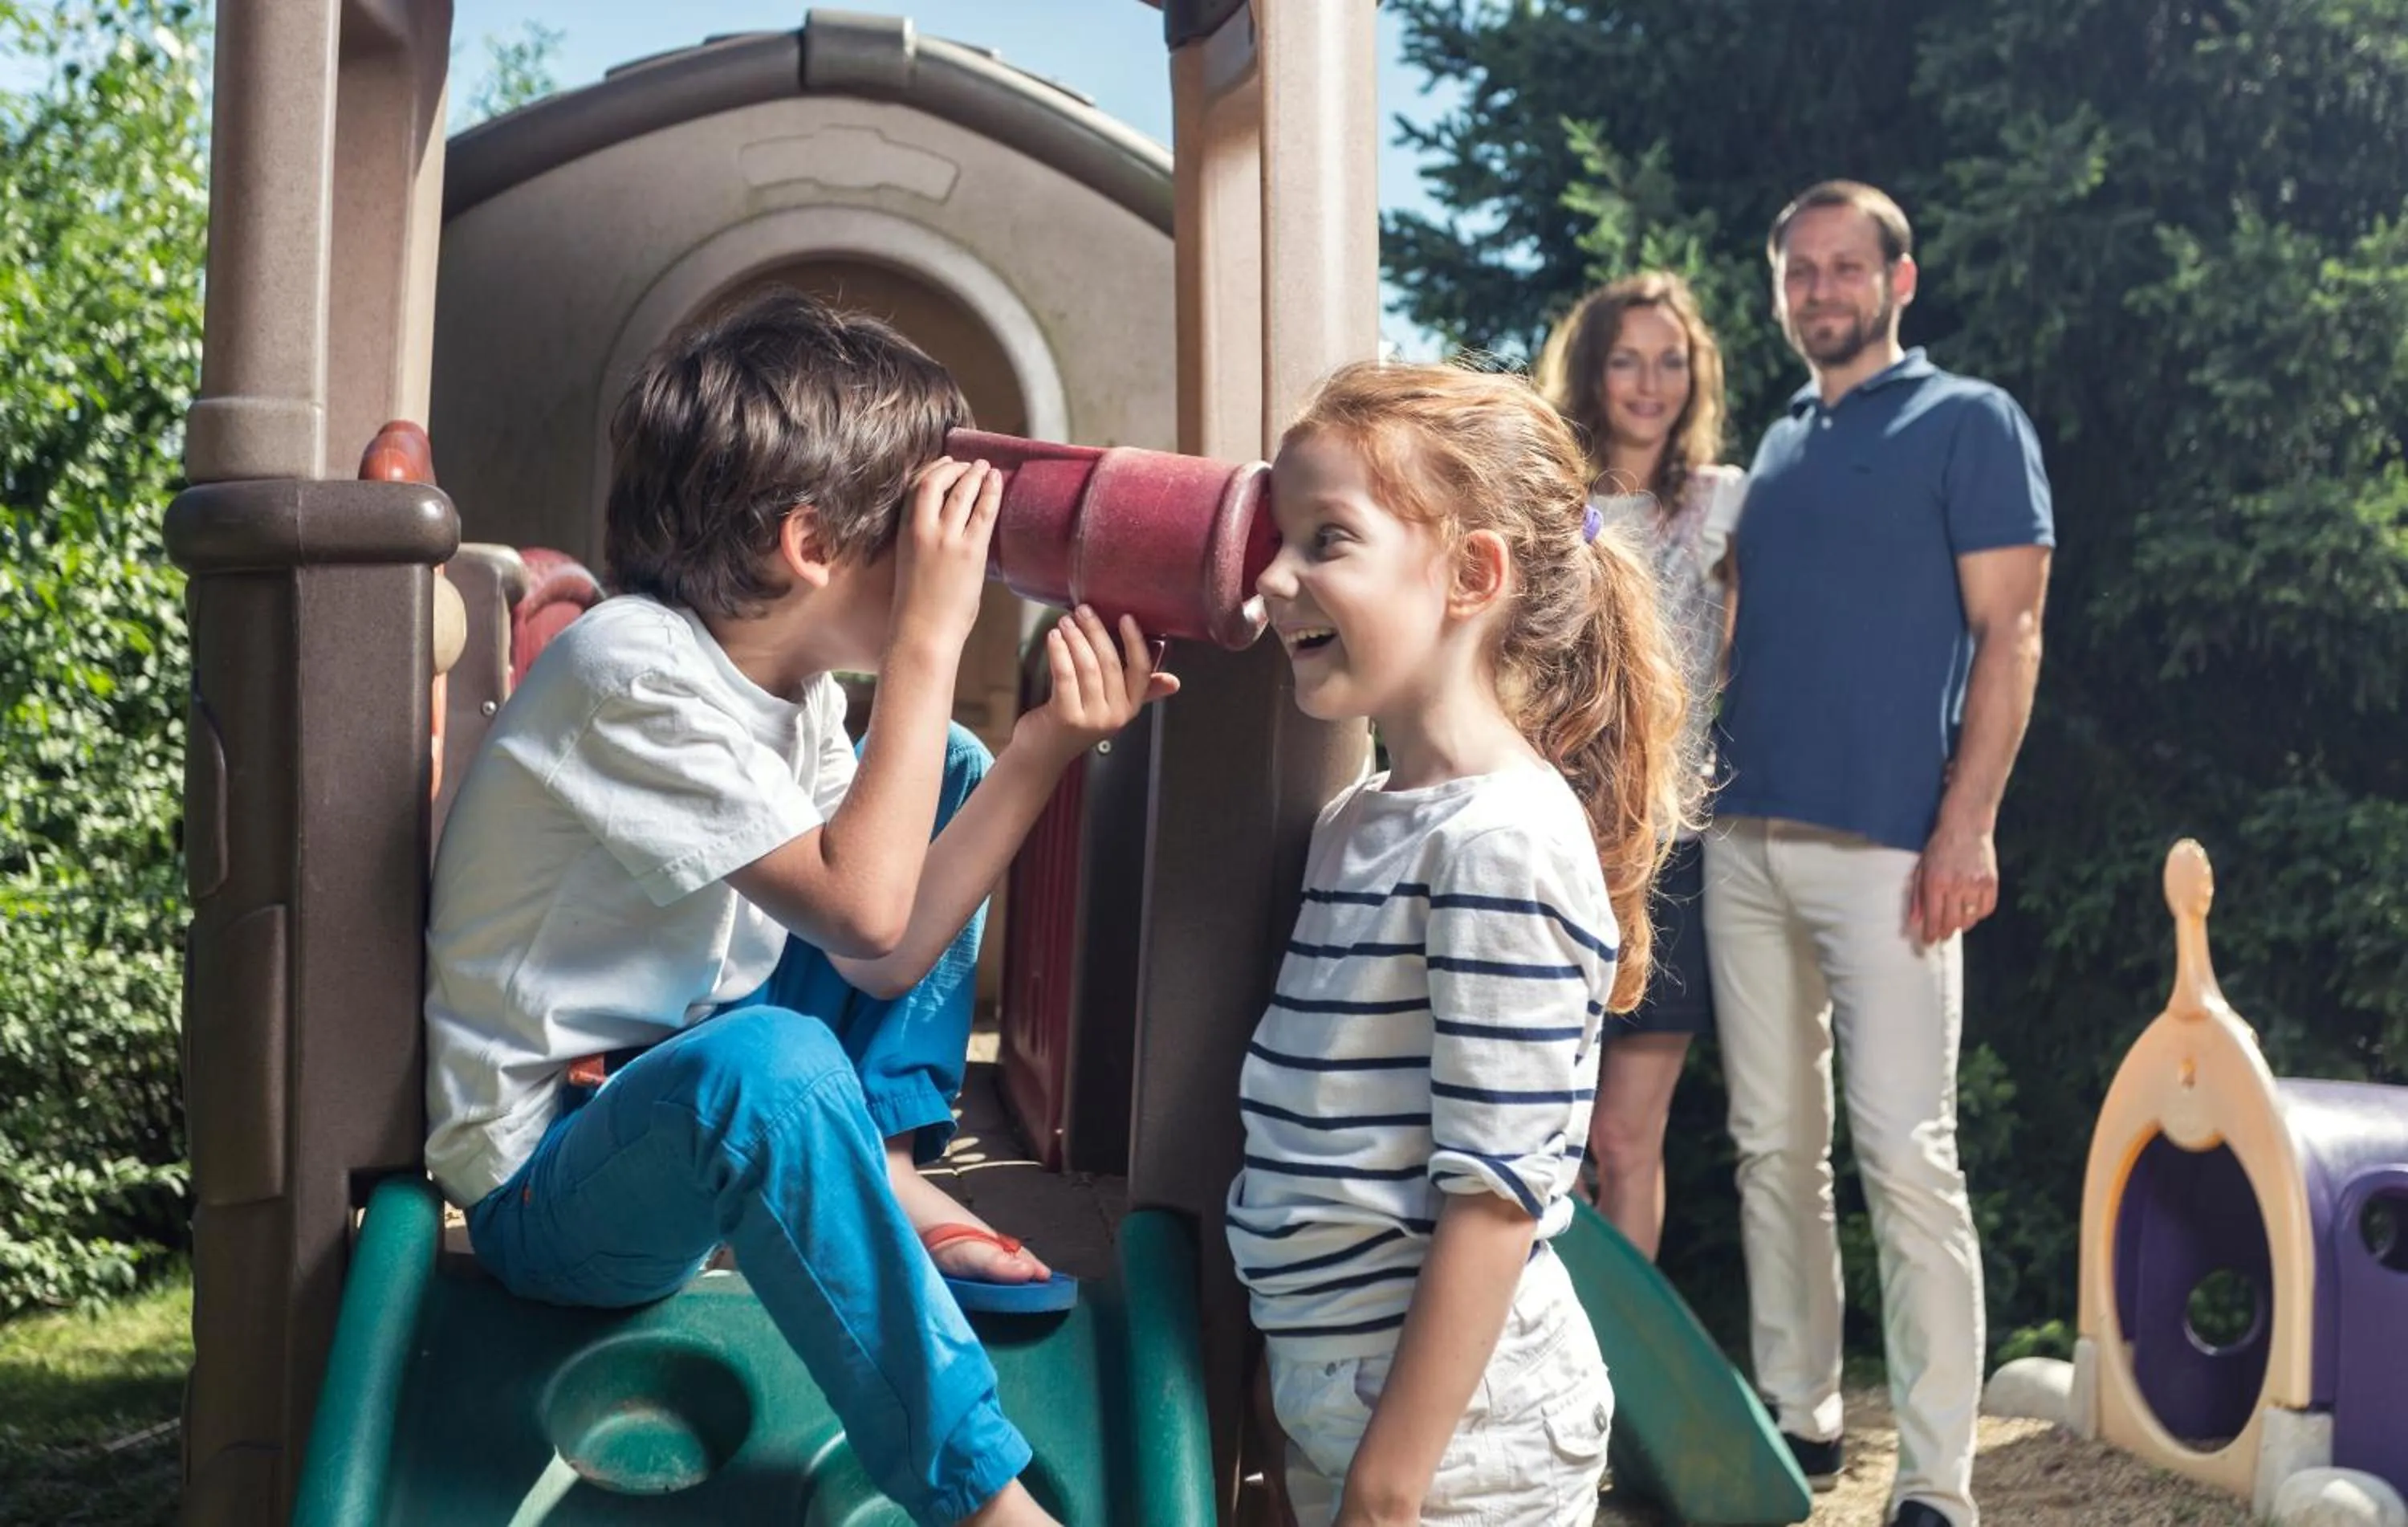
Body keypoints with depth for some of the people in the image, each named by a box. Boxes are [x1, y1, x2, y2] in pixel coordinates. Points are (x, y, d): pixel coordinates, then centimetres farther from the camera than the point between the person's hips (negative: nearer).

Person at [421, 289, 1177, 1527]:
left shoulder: (794, 686, 2)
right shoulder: (631, 672, -24)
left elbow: (884, 961, -4)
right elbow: (863, 910, -32)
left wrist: (1046, 745, -9)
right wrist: (931, 638, -27)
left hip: (692, 1101, 9)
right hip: (548, 1189, -9)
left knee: (941, 769, 11)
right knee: (766, 1060, -44)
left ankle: (888, 1181, 4)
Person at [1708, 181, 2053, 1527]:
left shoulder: (1971, 423, 2)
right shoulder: (1775, 448, 19)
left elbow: (2009, 636, -5)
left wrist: (1967, 828, -15)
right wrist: (1714, 788, 9)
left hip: (1888, 847, -6)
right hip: (1748, 844, 6)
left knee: (1906, 1156, -8)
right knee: (1773, 1149, 10)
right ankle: (1797, 1417, 21)